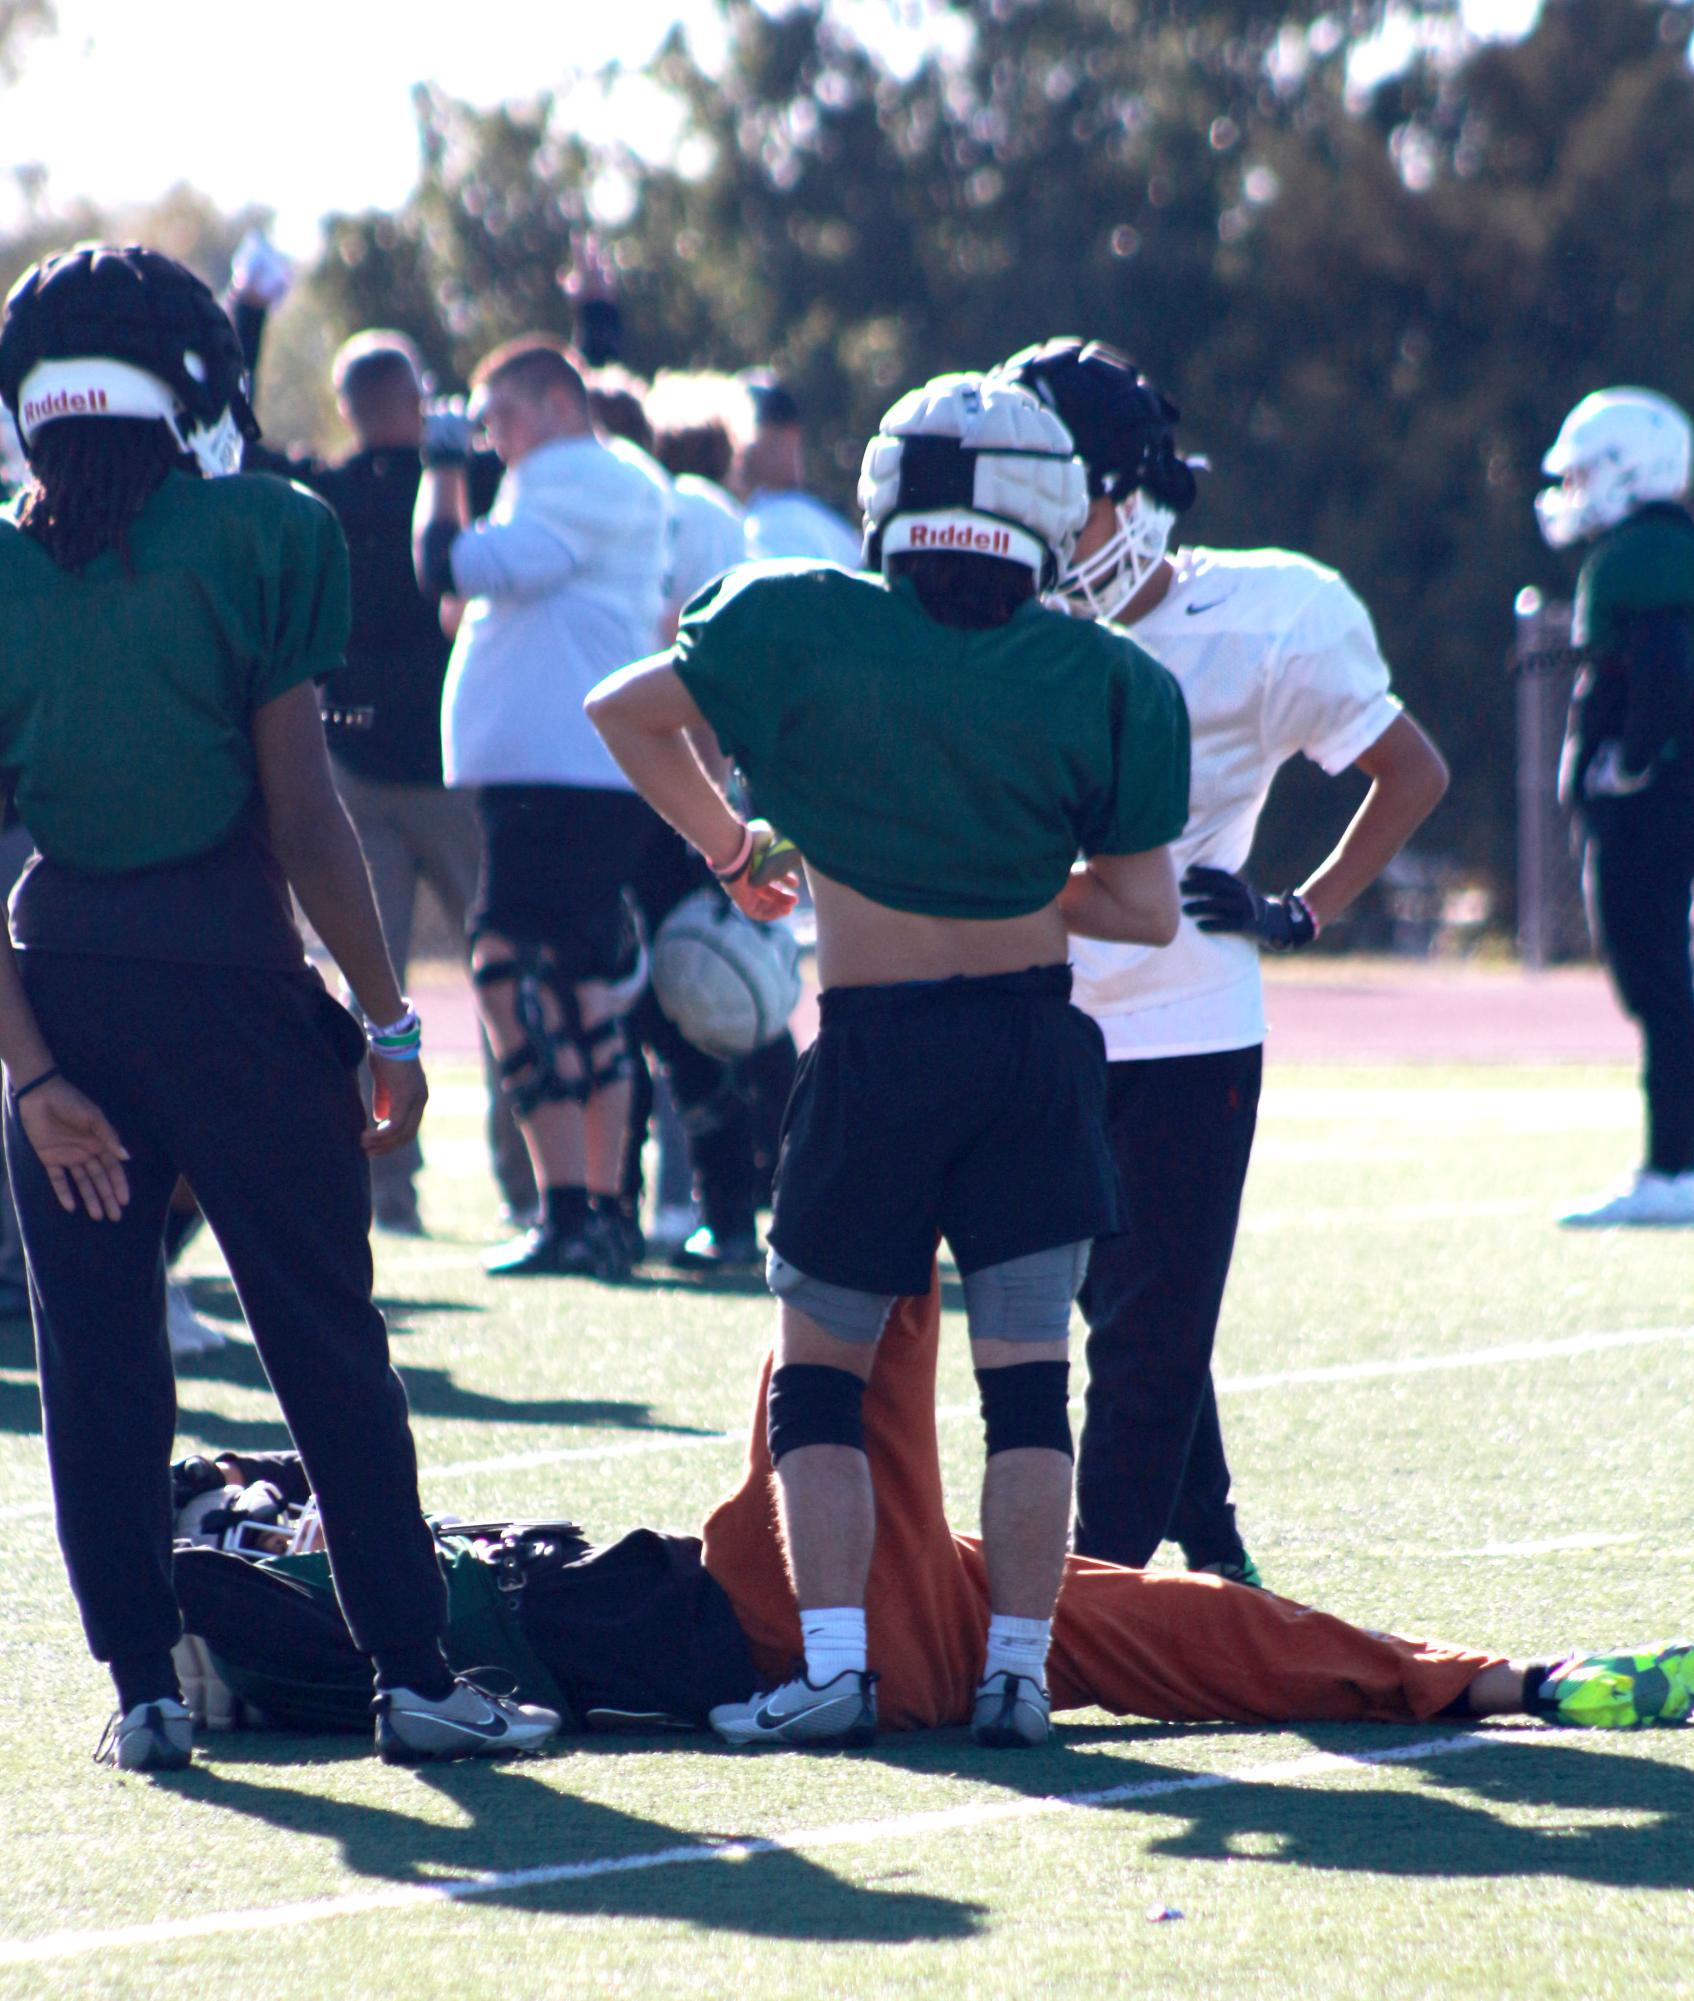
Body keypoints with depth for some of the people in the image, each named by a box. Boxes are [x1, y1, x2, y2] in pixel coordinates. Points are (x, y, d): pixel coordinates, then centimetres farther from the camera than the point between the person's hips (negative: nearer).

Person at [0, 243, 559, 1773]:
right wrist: (387, 1020, -2)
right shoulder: (262, 538, -7)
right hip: (230, 972, -2)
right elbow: (302, 812, -9)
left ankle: (145, 1685, 9)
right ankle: (415, 1674, 8)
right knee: (329, 1343, 6)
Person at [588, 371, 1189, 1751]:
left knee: (820, 1366, 10)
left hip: (873, 1050, -1)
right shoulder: (1101, 681, -3)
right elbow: (1145, 910, 1)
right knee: (1026, 1367, 7)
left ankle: (834, 1659, -1)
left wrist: (729, 848, 17)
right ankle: (1018, 1666, 4)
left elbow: (624, 712, 5)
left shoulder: (806, 625, -5)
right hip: (1033, 1042, 1)